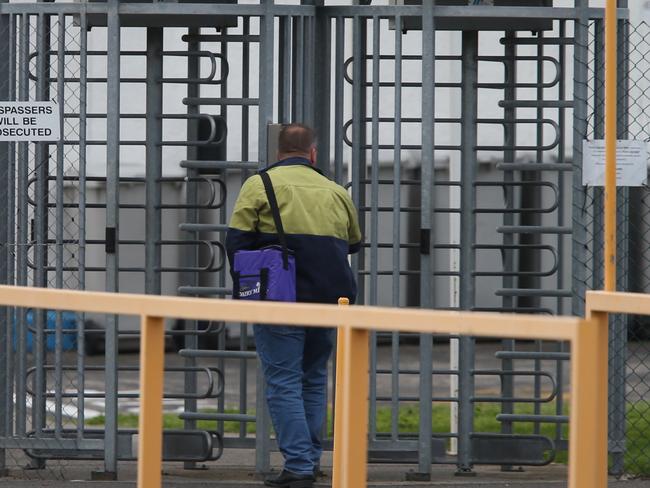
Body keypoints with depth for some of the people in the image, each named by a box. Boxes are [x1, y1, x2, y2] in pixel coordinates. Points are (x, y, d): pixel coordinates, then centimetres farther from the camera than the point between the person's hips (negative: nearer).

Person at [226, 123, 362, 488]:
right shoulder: (336, 192, 15)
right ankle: (311, 459, 21)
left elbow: (237, 239, -4)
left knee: (284, 384, -2)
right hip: (329, 301, 4)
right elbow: (354, 244, 25)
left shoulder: (260, 185, 1)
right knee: (314, 379, 20)